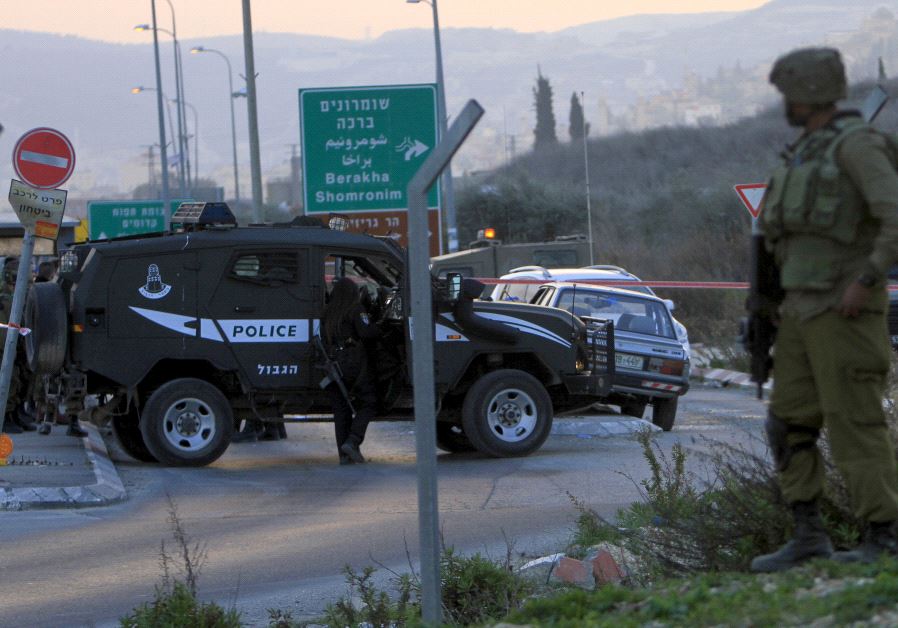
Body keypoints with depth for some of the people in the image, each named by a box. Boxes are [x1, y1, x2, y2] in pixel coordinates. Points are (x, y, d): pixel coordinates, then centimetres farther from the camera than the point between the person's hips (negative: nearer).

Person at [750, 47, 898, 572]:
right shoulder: (808, 153, 16)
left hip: (845, 310, -9)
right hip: (803, 310, 9)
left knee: (854, 423, -9)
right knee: (790, 425, 5)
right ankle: (810, 537, 9)